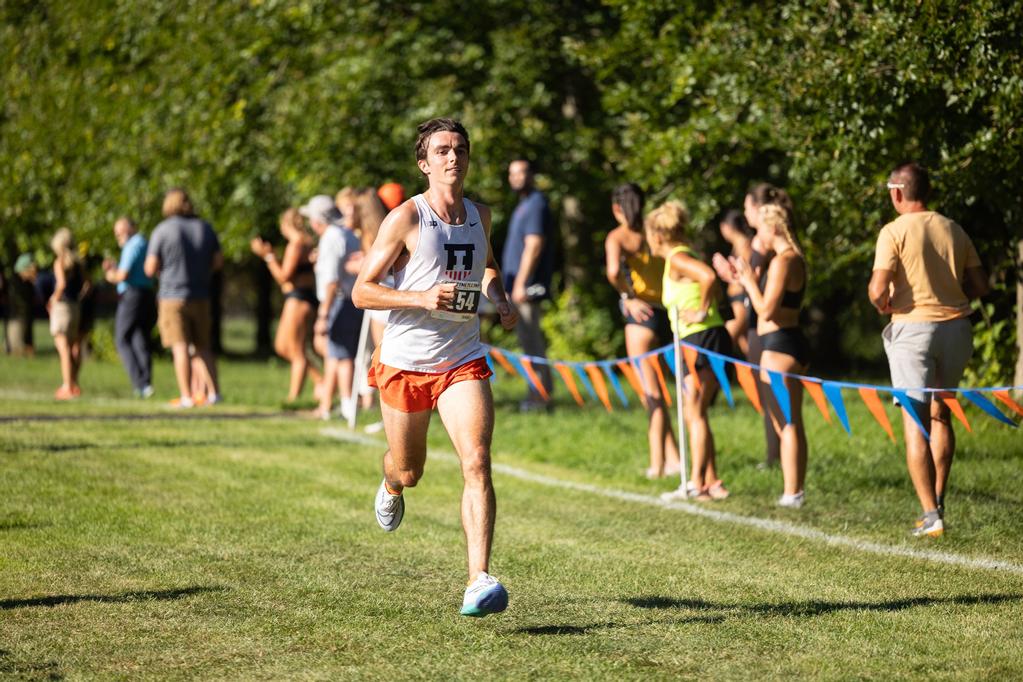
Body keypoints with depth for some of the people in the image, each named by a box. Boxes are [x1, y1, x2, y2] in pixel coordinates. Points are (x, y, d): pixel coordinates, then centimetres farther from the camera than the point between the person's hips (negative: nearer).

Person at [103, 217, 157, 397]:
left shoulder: (133, 246, -11)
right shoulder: (146, 245, 18)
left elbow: (123, 276, -16)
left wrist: (112, 276, 5)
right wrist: (114, 267, 19)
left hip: (131, 296, -9)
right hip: (148, 296, 9)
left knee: (123, 340, -1)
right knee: (142, 342, 6)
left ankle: (139, 383, -13)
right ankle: (146, 385, -2)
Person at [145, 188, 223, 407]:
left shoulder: (162, 231, -9)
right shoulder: (205, 228, 5)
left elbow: (150, 268, -9)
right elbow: (218, 261, 9)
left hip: (173, 296, -4)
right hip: (200, 295, 4)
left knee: (180, 347, -4)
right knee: (204, 346, 14)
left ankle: (186, 397, -8)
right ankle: (215, 392, 10)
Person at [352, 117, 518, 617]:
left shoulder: (480, 215, 6)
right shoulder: (406, 219, -10)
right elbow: (362, 291, -10)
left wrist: (500, 300, 7)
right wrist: (422, 298, -24)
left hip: (462, 361, 2)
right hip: (405, 363, -2)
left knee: (477, 463, -18)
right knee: (409, 471, 14)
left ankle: (479, 581, -22)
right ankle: (390, 486, 54)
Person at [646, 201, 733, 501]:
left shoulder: (677, 258, -10)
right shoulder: (679, 258, 19)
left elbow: (709, 277, -28)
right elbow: (714, 288, 27)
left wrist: (701, 312, -18)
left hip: (703, 339, -10)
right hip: (697, 343, 10)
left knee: (695, 412, -9)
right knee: (695, 413, 11)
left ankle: (697, 483, -11)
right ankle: (711, 482, 12)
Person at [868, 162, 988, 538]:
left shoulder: (894, 232, -8)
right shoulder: (954, 231, 8)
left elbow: (878, 289, -16)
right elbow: (979, 285, 8)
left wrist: (883, 305, 4)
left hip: (912, 327, -5)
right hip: (956, 327, 5)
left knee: (915, 422, -1)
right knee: (940, 414, 20)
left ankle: (931, 514, -7)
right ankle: (937, 502, 21)